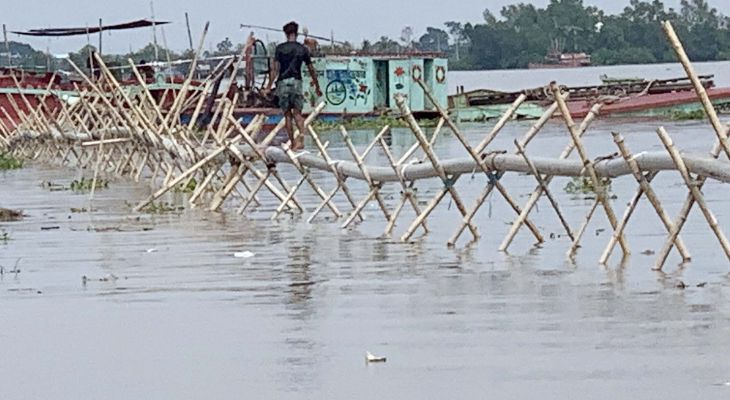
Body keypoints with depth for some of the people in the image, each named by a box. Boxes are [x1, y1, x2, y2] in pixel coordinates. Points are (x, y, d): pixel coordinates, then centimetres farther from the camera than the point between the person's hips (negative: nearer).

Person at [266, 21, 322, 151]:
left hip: (283, 83, -1)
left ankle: (292, 143, 7)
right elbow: (311, 70, 11)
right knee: (297, 113, 1)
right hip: (296, 82, 1)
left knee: (287, 114, 6)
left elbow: (275, 68, -5)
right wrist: (317, 87, 20)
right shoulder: (303, 49, 7)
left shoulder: (280, 48, 1)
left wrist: (269, 86, -4)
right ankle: (301, 136, -24)